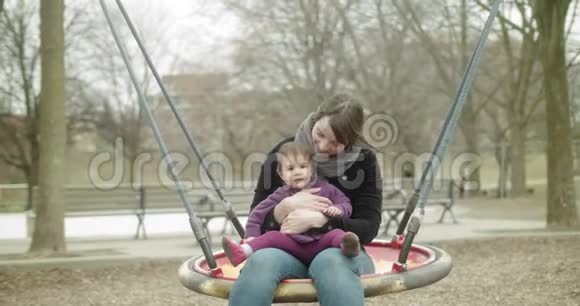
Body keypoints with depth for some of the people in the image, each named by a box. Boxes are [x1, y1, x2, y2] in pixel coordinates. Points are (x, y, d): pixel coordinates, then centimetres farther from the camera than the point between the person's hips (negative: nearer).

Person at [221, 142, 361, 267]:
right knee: (273, 236, -21)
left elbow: (345, 203, 14)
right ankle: (242, 252, -40)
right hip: (293, 245, 1)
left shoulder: (325, 188, 10)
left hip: (320, 242, -1)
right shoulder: (280, 195, 11)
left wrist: (338, 209, -9)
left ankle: (347, 246, -61)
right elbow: (258, 214, 11)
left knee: (336, 233, -28)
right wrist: (252, 235, -2)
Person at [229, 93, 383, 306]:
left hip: (340, 249, -1)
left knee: (330, 262, -39)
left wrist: (318, 220, -19)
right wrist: (286, 207, -17)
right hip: (288, 248, 1)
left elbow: (368, 228, -6)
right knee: (261, 260, -36)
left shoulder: (364, 161, 1)